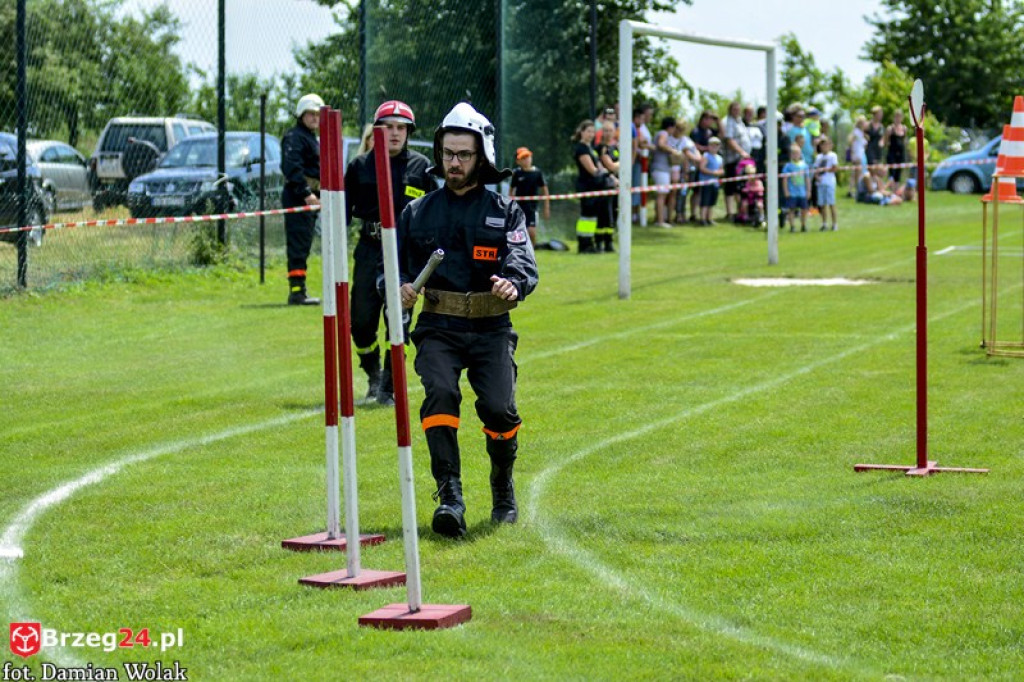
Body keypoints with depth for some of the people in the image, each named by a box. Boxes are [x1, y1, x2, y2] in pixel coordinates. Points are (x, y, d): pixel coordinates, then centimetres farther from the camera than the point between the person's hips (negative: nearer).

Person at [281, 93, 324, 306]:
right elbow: (292, 168, -21)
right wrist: (306, 194, -26)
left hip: (311, 198, 10)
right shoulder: (294, 137, -9)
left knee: (303, 246, 11)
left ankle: (298, 291, 15)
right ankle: (297, 291, -16)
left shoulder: (313, 139, 23)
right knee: (298, 246, -13)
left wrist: (321, 194, 23)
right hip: (297, 197, -10)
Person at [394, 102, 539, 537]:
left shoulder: (505, 212, 8)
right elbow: (393, 264, 15)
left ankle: (503, 491, 12)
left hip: (491, 330, -1)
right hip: (438, 329, 1)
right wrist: (400, 286, -10)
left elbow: (525, 265, -6)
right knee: (440, 394, -26)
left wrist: (513, 284, -30)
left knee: (499, 408, -15)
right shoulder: (418, 212, 13)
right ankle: (450, 495, -30)